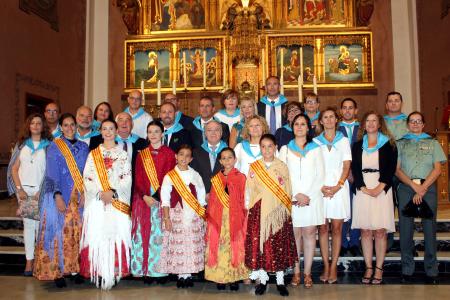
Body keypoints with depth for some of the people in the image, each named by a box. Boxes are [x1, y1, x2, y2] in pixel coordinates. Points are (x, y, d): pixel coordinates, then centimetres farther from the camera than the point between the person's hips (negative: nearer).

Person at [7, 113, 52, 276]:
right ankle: (29, 261, 5)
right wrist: (19, 188, -2)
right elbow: (14, 168, 9)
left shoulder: (48, 145, 6)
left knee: (40, 224, -4)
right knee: (28, 224, 1)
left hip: (41, 190, -1)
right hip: (24, 189, 2)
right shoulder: (22, 144, 12)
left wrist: (43, 190, -8)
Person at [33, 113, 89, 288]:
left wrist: (85, 193, -5)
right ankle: (57, 271, 7)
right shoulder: (54, 147, 0)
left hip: (79, 198, 3)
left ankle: (75, 268, 14)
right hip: (60, 196, -3)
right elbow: (51, 174, -6)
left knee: (77, 233, 5)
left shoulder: (83, 147, 10)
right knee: (59, 232, -1)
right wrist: (57, 196, -16)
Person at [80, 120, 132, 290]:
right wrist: (100, 193, -11)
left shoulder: (123, 154, 9)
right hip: (97, 202, 1)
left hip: (118, 202, -1)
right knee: (97, 236, -4)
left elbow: (127, 178, 1)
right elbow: (87, 178, 4)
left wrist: (113, 192, -14)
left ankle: (115, 273, 2)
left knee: (117, 236, -5)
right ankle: (99, 273, 4)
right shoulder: (93, 154, 12)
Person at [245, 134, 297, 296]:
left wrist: (285, 210, 0)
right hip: (258, 213, 0)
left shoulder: (282, 167, 3)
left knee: (279, 246, 4)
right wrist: (249, 209, 2)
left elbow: (287, 193, 5)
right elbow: (248, 192, 5)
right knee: (259, 245, 3)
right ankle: (262, 279, 19)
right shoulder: (253, 167, 4)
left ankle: (280, 281, 18)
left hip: (278, 213, 0)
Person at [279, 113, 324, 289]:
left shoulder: (315, 149, 10)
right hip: (291, 198, 0)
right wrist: (297, 194, -8)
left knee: (309, 234, 2)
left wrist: (308, 195, -7)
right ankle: (296, 272, 12)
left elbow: (320, 176, 4)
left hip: (312, 198, 0)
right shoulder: (285, 149, 10)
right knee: (294, 235, 2)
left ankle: (307, 273, 10)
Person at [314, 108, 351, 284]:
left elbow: (347, 166, 4)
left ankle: (334, 266, 7)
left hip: (339, 188, 0)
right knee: (323, 228, 1)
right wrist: (320, 187, -9)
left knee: (336, 228, 0)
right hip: (320, 188, 0)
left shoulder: (344, 141, 10)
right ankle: (326, 266, 9)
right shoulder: (315, 142, 10)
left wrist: (338, 186, -10)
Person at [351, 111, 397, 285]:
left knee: (380, 230, -2)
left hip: (382, 190, -2)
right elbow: (355, 169, 5)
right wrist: (364, 189, -8)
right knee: (365, 231, 2)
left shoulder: (388, 144, 7)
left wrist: (378, 188, -13)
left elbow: (391, 169, -1)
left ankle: (379, 269, 6)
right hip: (363, 190, 2)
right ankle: (368, 268, 9)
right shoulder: (357, 145, 14)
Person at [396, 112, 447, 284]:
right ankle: (407, 270, 7)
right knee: (405, 229, -1)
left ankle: (431, 272, 7)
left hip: (428, 188, 0)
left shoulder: (433, 143, 15)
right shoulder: (400, 144, 15)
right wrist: (414, 186, -9)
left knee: (429, 228, -1)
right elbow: (397, 170, 5)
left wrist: (422, 189, -8)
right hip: (406, 188, 0)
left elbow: (437, 169, 4)